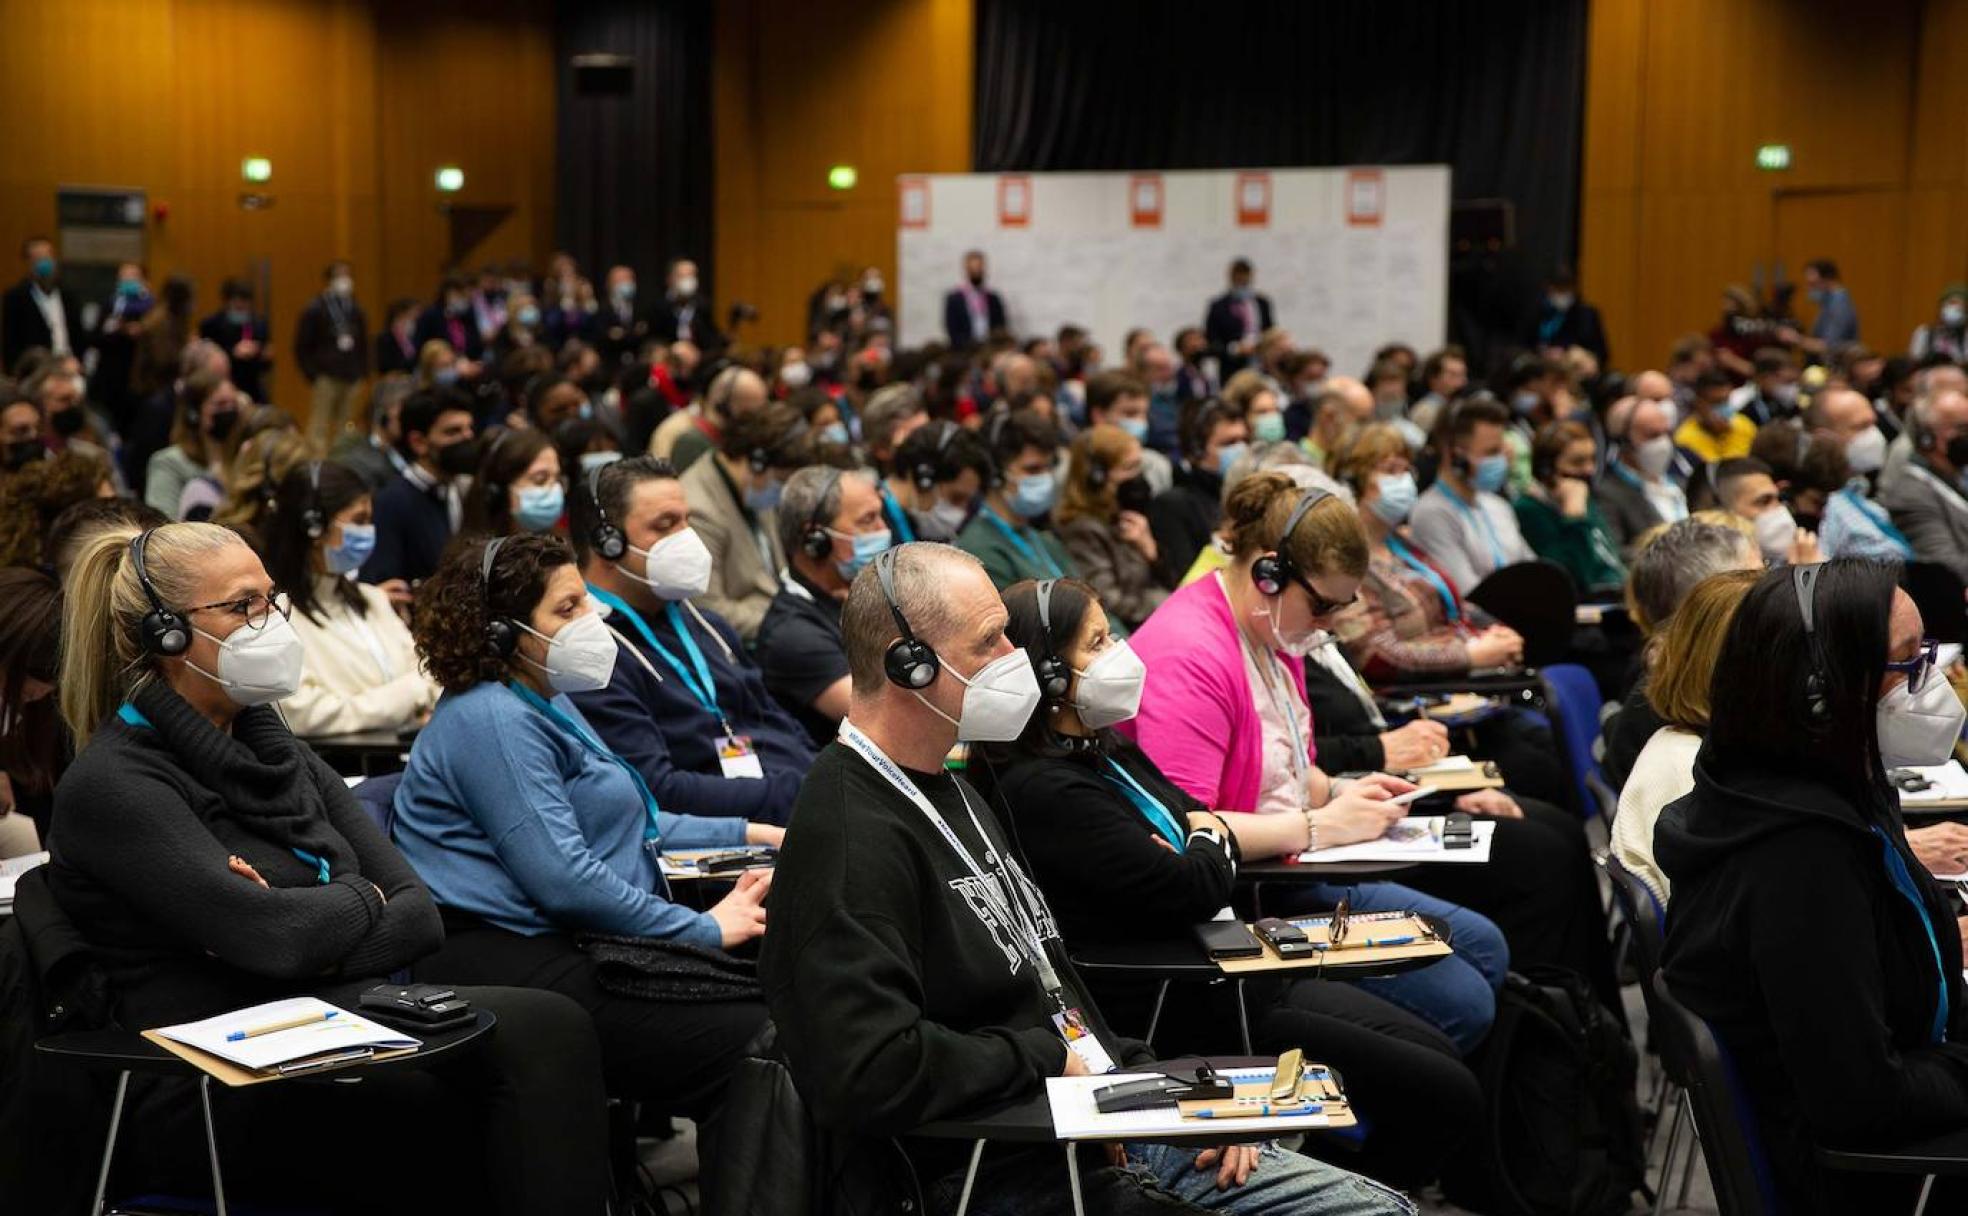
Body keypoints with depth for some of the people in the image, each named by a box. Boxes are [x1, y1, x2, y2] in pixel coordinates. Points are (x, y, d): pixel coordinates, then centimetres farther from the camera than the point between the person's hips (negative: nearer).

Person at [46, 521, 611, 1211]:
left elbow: (421, 915, 10)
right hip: (219, 1098, -7)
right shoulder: (111, 786, -5)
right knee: (543, 1030, -28)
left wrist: (315, 935, -10)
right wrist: (359, 897, 2)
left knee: (544, 1035, -26)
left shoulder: (276, 751, 19)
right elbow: (270, 935, -18)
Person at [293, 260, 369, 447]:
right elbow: (302, 346, -2)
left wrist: (362, 372, 11)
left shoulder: (356, 311, 12)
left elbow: (363, 345, 20)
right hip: (326, 377, -5)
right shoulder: (315, 310, -2)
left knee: (342, 428, 7)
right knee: (319, 426, -7)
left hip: (351, 378, 5)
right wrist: (312, 375, -9)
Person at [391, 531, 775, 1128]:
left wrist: (745, 835, 22)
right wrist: (704, 929, -14)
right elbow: (564, 881, -20)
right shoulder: (493, 721, -12)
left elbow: (623, 823, 33)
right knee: (750, 1044, -24)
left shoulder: (545, 702, 22)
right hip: (507, 959, -10)